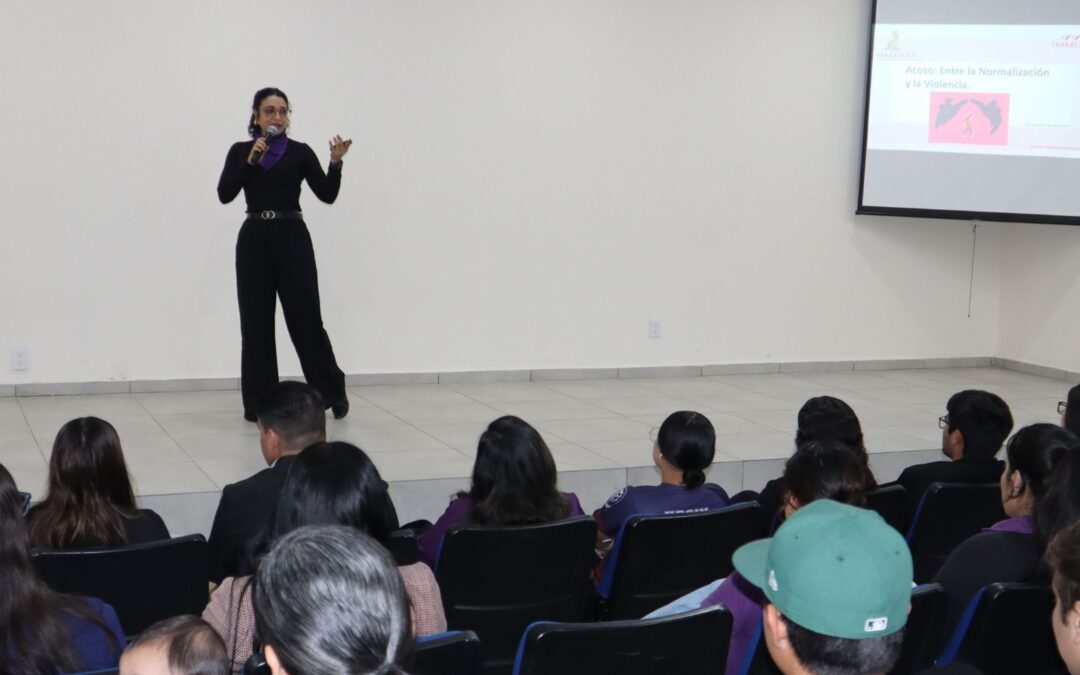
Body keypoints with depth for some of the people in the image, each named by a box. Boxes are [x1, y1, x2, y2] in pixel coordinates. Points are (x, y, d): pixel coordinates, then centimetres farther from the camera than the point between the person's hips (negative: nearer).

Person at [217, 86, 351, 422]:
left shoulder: (300, 152, 4)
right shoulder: (240, 151, 7)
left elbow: (327, 194, -6)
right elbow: (225, 194, -7)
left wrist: (335, 163, -22)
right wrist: (251, 160, -16)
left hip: (292, 238, -2)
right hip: (253, 240, 2)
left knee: (306, 319, -3)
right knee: (256, 322, 3)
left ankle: (334, 390, 14)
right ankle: (259, 403, 12)